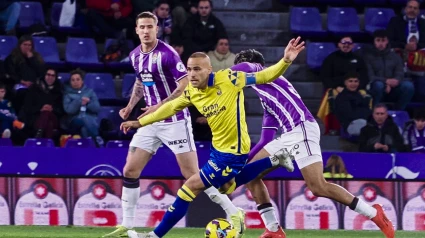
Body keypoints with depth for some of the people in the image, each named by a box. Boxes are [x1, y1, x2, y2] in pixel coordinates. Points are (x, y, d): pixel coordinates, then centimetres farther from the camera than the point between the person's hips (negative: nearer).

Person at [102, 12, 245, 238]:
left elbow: (186, 86, -19)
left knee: (193, 175, -8)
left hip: (174, 120, -7)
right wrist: (130, 105, 10)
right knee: (130, 171, 1)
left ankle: (234, 214, 1)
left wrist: (160, 106, -23)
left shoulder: (167, 54, -17)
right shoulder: (135, 56, 6)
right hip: (151, 122, 7)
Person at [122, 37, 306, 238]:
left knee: (190, 188, -6)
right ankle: (273, 161, 38)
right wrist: (139, 122, 16)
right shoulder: (191, 92, -4)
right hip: (218, 147, 8)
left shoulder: (228, 79, -22)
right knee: (227, 187, 30)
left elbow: (265, 76, -19)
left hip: (233, 151, -8)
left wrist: (286, 61, -35)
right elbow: (170, 107, 13)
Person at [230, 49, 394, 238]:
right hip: (289, 135, 10)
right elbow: (266, 140, 28)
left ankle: (374, 214, -11)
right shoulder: (266, 101, 29)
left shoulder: (258, 71, 8)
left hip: (301, 129, -10)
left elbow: (241, 68, -11)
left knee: (318, 187, -18)